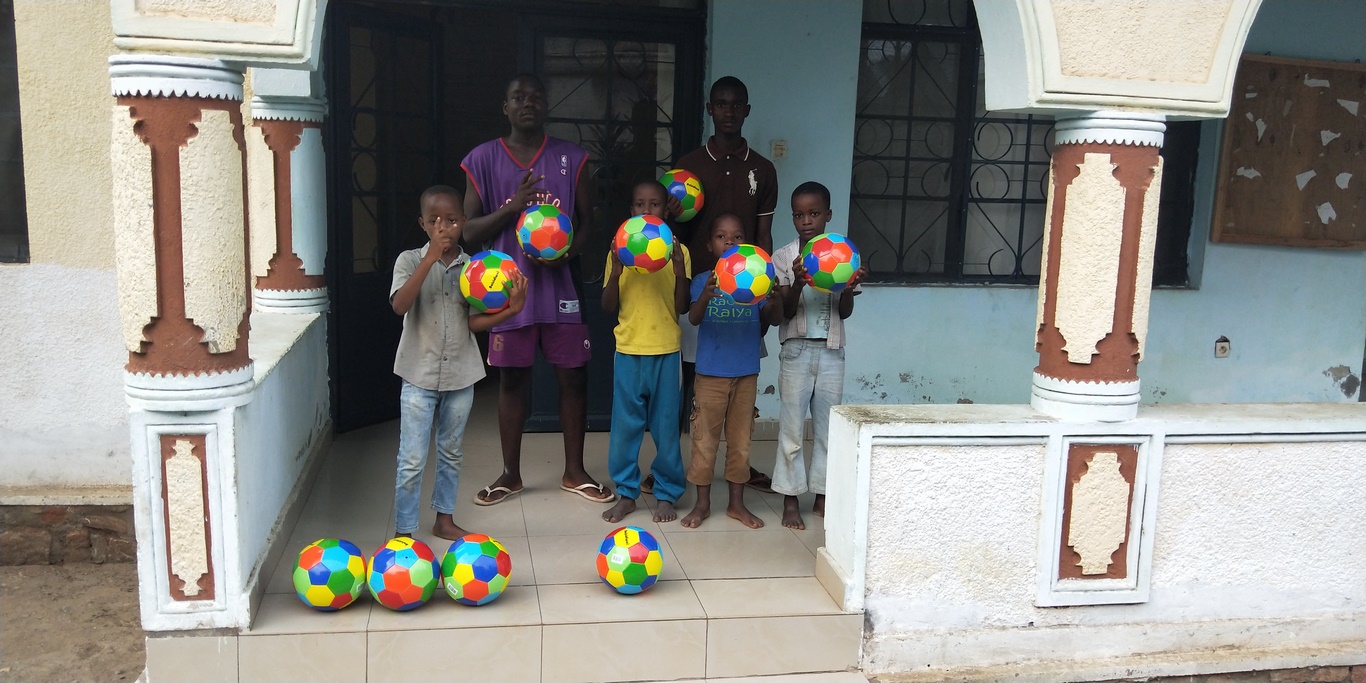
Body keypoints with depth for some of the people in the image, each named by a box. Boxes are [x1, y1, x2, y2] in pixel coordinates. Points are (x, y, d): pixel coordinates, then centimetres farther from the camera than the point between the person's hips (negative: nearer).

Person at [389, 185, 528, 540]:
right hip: (420, 374, -3)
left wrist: (511, 309, -16)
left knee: (451, 453, 16)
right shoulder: (411, 260, -6)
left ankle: (444, 518, 32)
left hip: (460, 374, 3)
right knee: (412, 460, -2)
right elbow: (400, 305, -23)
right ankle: (403, 531, 10)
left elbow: (474, 322, -1)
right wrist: (431, 258, -27)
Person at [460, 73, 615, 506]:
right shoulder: (483, 159, 1)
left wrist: (566, 253, -15)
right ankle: (510, 474, 22)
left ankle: (574, 472, 20)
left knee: (574, 376, 4)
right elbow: (469, 230, -1)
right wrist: (511, 208, -18)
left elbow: (586, 220, 6)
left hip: (560, 284, 1)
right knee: (512, 378, 8)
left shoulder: (571, 158, 4)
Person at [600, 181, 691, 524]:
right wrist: (616, 271, -15)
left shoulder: (677, 252, 2)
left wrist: (680, 271, -17)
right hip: (629, 349, 1)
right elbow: (608, 306, 1)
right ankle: (626, 492, 18)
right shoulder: (620, 251, 4)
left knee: (666, 425, 5)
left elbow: (682, 308, -2)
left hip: (666, 350, -1)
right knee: (625, 425, 5)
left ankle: (666, 493, 18)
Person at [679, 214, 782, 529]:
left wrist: (776, 297, -26)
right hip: (711, 372, -2)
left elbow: (774, 319, -5)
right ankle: (702, 503, 17)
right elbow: (694, 318, -19)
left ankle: (736, 503, 23)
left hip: (746, 372, 2)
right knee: (705, 438, 4)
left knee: (740, 438, 11)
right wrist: (707, 294, -40)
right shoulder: (703, 280, -3)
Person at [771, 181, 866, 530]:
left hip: (831, 351, 2)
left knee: (828, 426, 8)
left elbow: (845, 312, 2)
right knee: (792, 426, 1)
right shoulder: (784, 257, -1)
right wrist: (798, 283, -24)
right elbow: (785, 311, -5)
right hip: (797, 350, -2)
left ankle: (822, 496, 19)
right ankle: (790, 500, 9)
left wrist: (850, 287, -19)